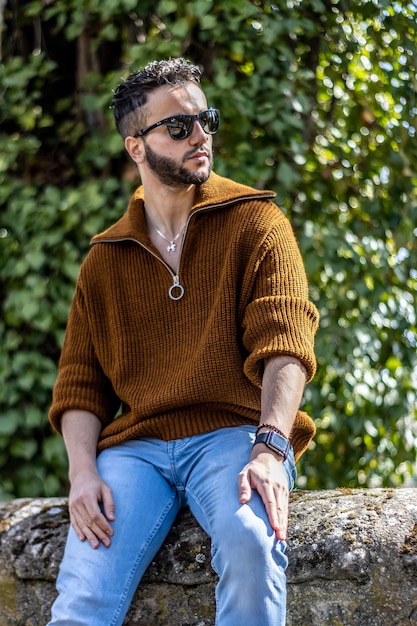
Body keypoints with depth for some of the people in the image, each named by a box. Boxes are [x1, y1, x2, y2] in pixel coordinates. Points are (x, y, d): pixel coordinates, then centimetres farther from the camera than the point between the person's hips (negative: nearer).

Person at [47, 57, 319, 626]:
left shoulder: (255, 223, 7)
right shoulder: (104, 260, 16)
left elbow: (285, 342, -6)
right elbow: (79, 384, 14)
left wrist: (270, 447, -22)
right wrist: (83, 471, -6)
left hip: (234, 431, -2)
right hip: (135, 444, 2)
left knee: (250, 539, -34)